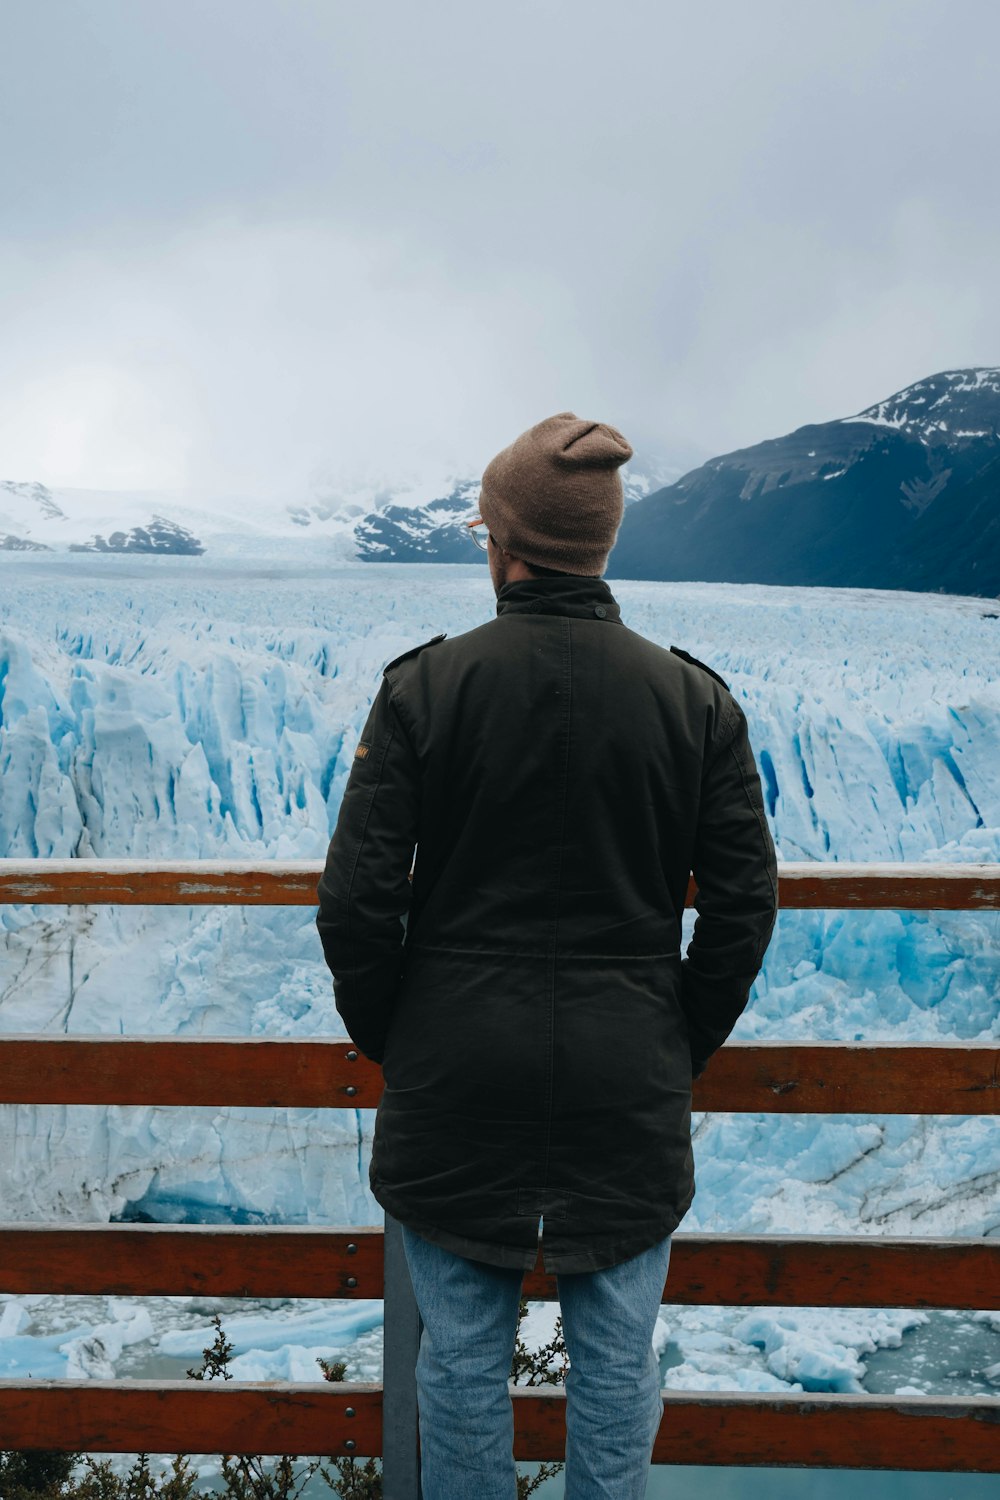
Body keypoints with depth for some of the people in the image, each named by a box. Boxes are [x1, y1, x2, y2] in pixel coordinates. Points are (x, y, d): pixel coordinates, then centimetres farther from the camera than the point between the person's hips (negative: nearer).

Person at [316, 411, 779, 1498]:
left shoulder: (424, 685, -10)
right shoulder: (696, 699, -4)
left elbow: (356, 900, -11)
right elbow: (744, 905, -2)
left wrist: (388, 1038, 5)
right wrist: (680, 1049, 10)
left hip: (459, 1075, -1)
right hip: (630, 1086, 1)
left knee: (462, 1357, 16)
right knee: (616, 1358, 17)